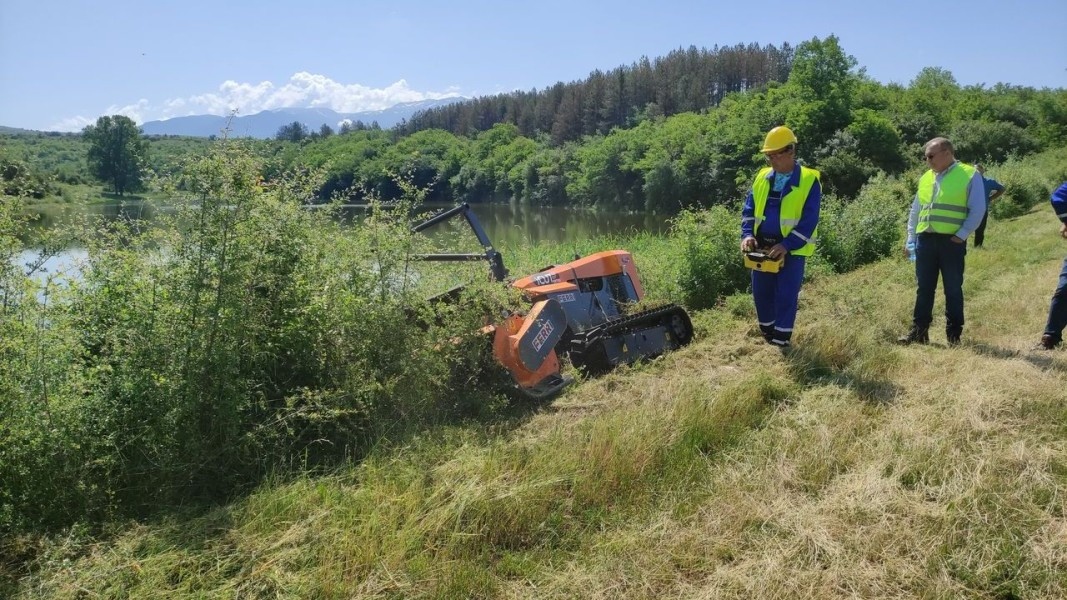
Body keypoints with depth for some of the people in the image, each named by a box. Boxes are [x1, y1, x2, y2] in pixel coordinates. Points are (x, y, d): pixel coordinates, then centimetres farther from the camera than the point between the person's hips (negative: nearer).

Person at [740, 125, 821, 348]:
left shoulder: (809, 181, -8)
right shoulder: (762, 177, 7)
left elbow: (809, 220, -14)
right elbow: (749, 209, 9)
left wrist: (786, 246, -23)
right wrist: (747, 234, -9)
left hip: (792, 250, -5)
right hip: (762, 247, 5)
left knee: (786, 297, -3)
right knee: (761, 294, 11)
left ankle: (781, 345, 6)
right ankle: (767, 339, 28)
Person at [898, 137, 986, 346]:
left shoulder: (970, 175, 0)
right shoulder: (926, 178, 16)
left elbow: (978, 210, -5)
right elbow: (915, 210, 19)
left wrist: (961, 235, -12)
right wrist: (910, 238, 13)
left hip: (951, 241, -5)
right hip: (925, 240, 5)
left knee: (953, 290, 3)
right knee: (923, 289, 7)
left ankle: (954, 335, 11)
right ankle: (918, 332, 13)